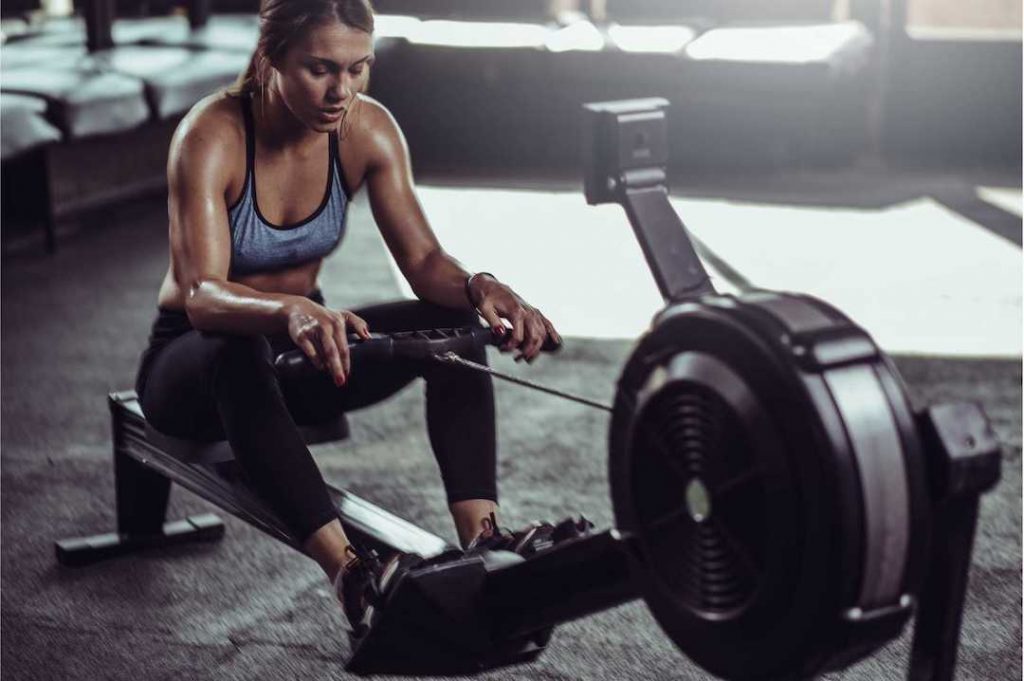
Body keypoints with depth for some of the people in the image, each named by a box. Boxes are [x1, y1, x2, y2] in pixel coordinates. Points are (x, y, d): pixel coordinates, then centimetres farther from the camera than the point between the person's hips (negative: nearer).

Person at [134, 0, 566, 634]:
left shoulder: (368, 128, -11)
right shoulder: (210, 137, -25)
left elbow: (423, 259, -14)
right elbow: (201, 295, -37)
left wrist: (477, 286, -37)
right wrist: (291, 312, -58)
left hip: (298, 347, 5)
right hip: (193, 360, -4)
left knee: (454, 321, -20)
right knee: (239, 355, -41)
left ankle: (483, 537, -35)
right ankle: (350, 574, -53)